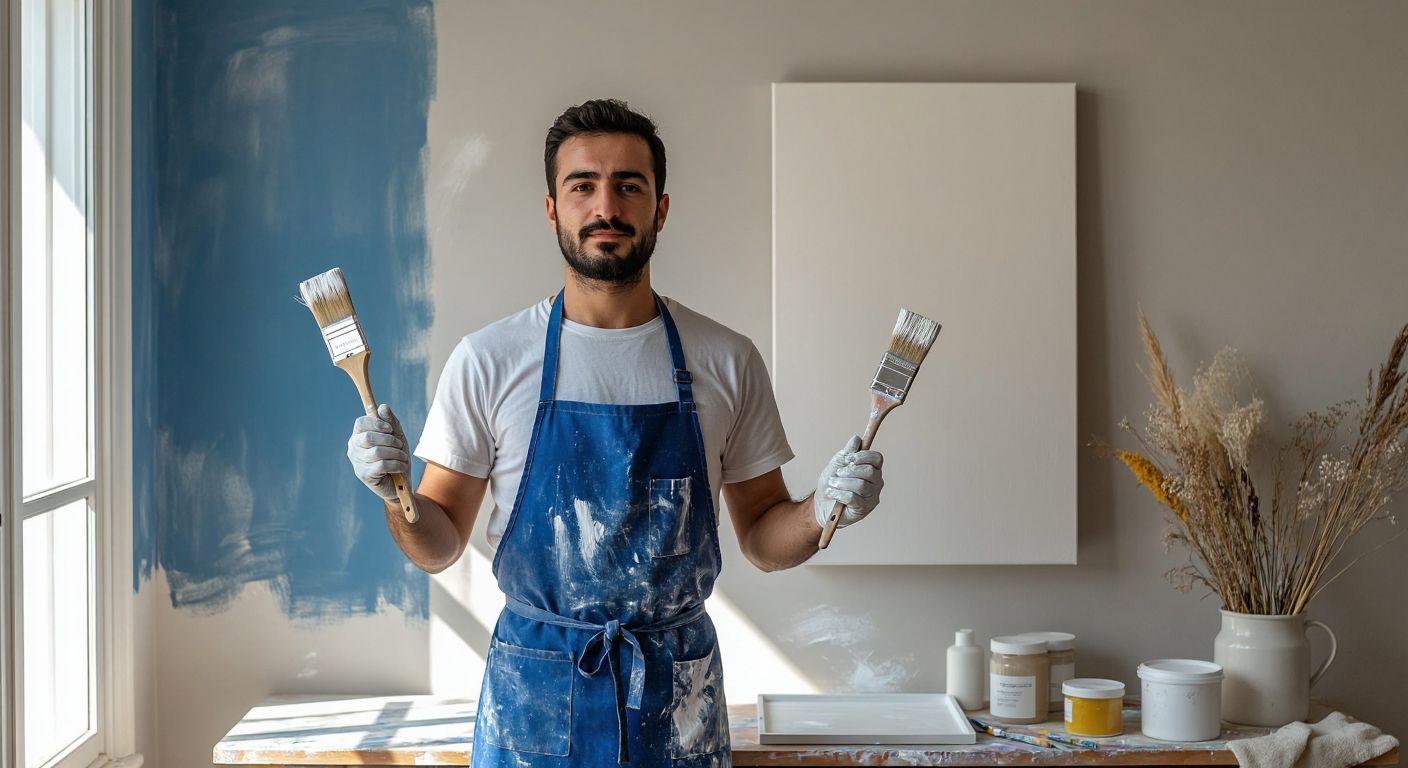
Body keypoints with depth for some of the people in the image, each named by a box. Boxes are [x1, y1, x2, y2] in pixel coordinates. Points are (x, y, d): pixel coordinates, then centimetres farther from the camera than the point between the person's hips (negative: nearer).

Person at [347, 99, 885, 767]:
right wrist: (395, 495, -20)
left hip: (677, 691, 1)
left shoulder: (726, 361, -1)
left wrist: (819, 512, -14)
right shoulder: (488, 360, -5)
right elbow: (440, 548, 0)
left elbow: (761, 541, 6)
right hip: (533, 693, -1)